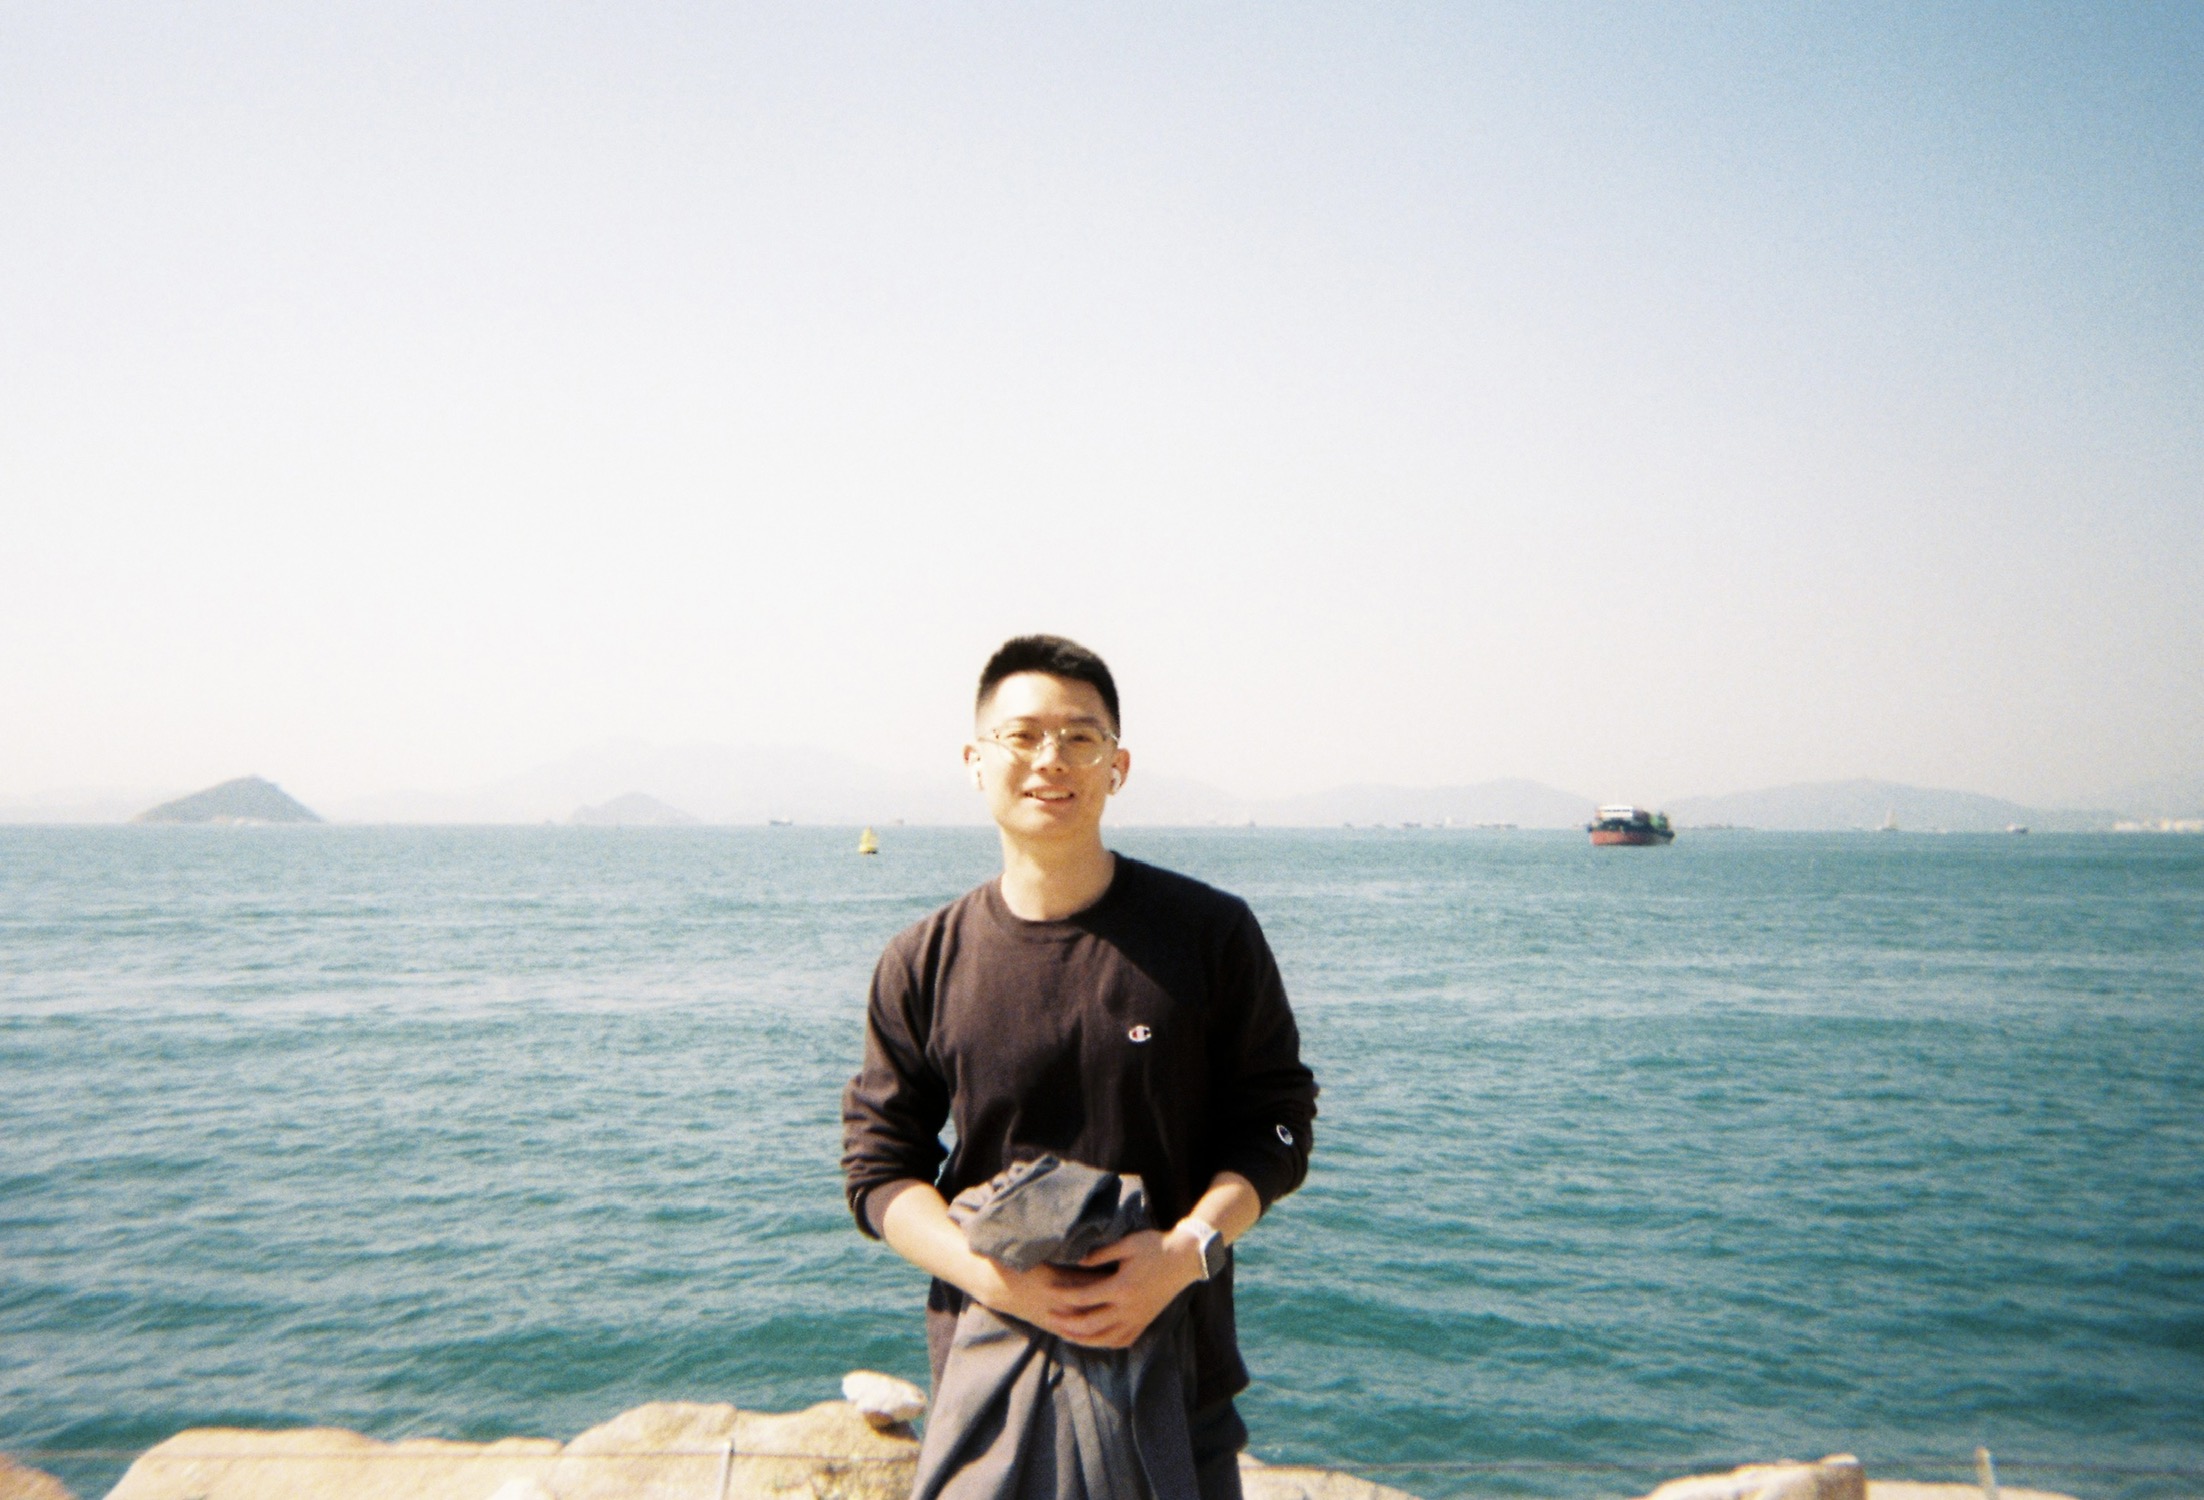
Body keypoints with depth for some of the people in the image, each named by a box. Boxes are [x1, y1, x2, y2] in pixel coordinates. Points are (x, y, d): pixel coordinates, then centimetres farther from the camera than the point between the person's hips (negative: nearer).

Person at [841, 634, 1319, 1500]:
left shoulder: (1212, 933, -3)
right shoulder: (923, 965, 0)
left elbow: (1277, 1122, 0)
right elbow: (879, 1166, 1)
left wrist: (1190, 1248, -16)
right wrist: (992, 1277, -15)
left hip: (1175, 1360, 0)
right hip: (987, 1369, 1)